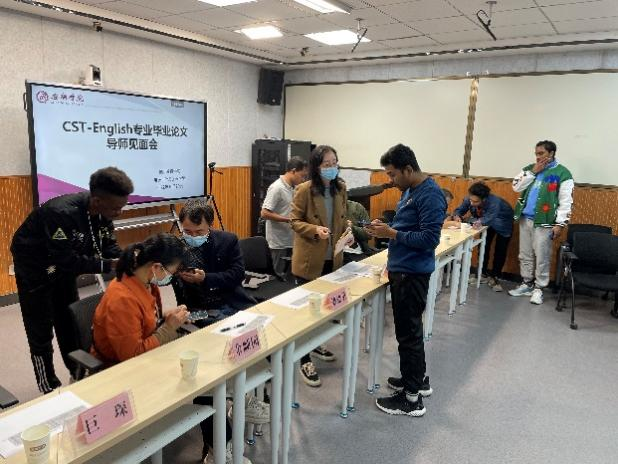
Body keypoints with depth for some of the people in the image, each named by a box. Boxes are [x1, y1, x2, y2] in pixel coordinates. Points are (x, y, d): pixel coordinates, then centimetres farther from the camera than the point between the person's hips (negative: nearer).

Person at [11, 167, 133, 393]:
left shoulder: (103, 213, -16)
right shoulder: (62, 213, -38)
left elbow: (110, 248, -10)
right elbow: (67, 260, -38)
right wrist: (109, 265, -39)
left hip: (63, 271, 7)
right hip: (35, 269, -6)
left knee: (70, 324, 16)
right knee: (41, 332, 3)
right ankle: (50, 388, 17)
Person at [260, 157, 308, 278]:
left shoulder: (293, 187, 9)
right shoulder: (277, 188, -17)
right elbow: (264, 213, -22)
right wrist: (289, 220, -22)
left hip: (290, 240, 8)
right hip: (279, 242, -8)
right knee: (280, 277, 2)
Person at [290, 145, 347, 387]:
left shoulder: (340, 188, 4)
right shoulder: (304, 190, -13)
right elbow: (295, 222, -10)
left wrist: (347, 231, -4)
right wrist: (315, 230, -26)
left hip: (332, 258, 6)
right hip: (309, 258, -6)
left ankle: (315, 344, 40)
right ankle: (305, 361, 11)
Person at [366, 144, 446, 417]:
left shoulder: (430, 195, -19)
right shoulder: (409, 190, 11)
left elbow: (429, 239, -24)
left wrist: (391, 234, -20)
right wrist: (387, 228, 3)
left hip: (412, 274, -10)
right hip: (401, 269, 10)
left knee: (408, 332, 0)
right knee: (409, 328, 20)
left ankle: (412, 398, 13)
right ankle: (418, 378, 38)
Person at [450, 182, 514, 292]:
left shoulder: (494, 202, -45)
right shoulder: (469, 199, -29)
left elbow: (488, 219, -56)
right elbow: (459, 210, -20)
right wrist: (457, 216, -42)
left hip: (503, 224, -4)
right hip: (487, 224, 4)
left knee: (500, 251, -2)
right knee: (484, 247, 3)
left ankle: (495, 278, 9)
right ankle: (483, 274, 17)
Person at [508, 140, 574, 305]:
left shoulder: (562, 173, -6)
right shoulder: (530, 168, 11)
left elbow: (566, 201, -9)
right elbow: (516, 187, 1)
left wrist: (560, 224, -15)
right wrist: (533, 172, -7)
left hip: (544, 222, -5)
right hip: (525, 219, 6)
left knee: (542, 257, 0)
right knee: (525, 255, 13)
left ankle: (539, 288, 12)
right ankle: (527, 284, 25)